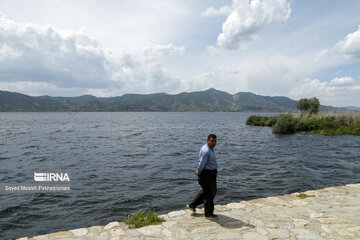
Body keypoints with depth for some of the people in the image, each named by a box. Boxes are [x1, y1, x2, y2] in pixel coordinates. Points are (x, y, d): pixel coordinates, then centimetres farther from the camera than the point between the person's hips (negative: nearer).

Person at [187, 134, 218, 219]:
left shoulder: (210, 149, 13)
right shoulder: (205, 150, -22)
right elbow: (201, 164, -22)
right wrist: (199, 173, -8)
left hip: (210, 174, 11)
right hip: (207, 174, -11)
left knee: (205, 191, 22)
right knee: (208, 194, 2)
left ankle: (192, 205, 33)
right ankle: (208, 214, 17)